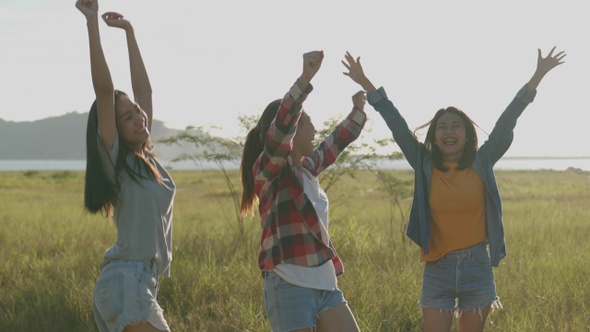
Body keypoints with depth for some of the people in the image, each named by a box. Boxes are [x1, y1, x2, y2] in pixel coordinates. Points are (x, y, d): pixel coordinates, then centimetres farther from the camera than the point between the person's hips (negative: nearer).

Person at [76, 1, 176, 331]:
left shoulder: (146, 157, 10)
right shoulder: (116, 161, -9)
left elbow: (143, 88, 18)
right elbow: (104, 89, -18)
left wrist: (129, 31, 19)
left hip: (143, 280, 8)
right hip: (127, 282, -8)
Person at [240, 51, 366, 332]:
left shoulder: (308, 167, 14)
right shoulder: (268, 169, -9)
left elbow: (336, 143, 33)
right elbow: (280, 127, -27)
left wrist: (358, 110, 41)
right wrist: (305, 78, -36)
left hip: (325, 285, 8)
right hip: (289, 287, -8)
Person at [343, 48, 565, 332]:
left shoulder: (482, 163, -1)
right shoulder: (425, 165, -1)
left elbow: (506, 121, -5)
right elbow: (397, 126, -2)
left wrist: (537, 76, -7)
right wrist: (366, 85, -3)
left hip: (477, 266, 0)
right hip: (438, 268, 0)